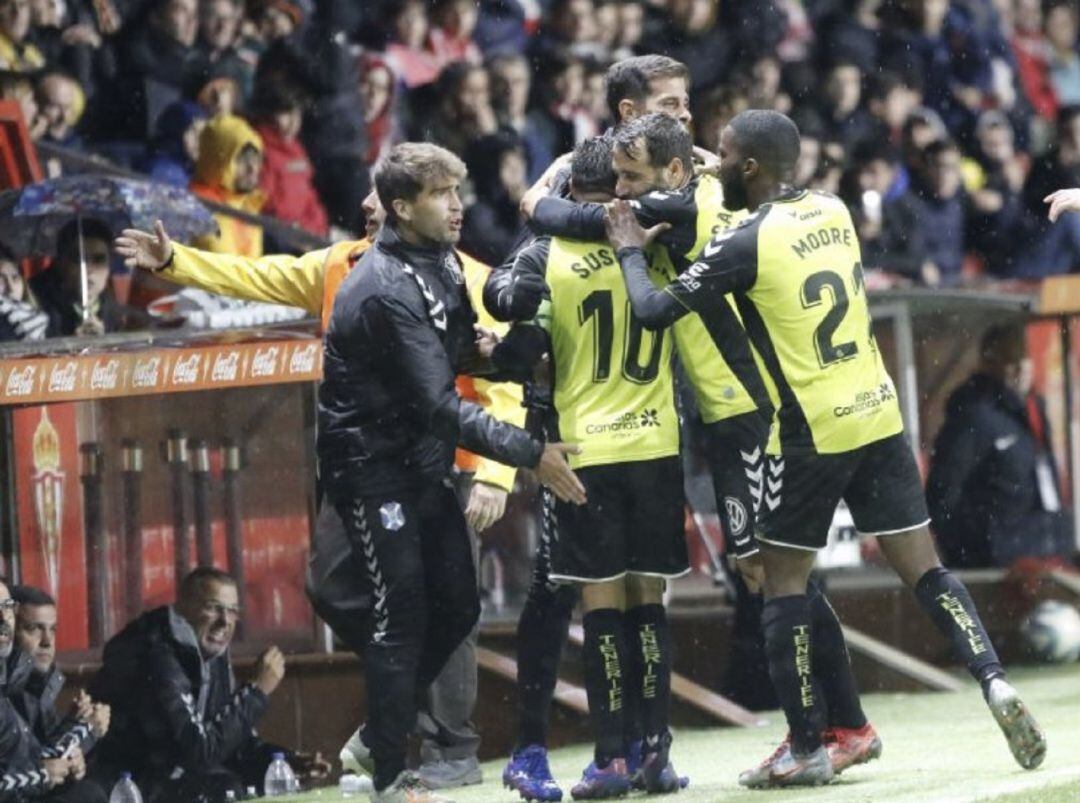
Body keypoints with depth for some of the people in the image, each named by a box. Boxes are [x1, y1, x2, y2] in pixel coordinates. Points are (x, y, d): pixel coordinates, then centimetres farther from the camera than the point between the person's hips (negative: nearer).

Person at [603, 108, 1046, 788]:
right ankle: (994, 680, -13)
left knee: (784, 586, 7)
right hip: (879, 415, 6)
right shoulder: (835, 212, 6)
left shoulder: (744, 245, -14)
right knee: (924, 569, 6)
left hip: (813, 432, -6)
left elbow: (655, 311, -8)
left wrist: (632, 251, 9)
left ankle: (807, 749, 8)